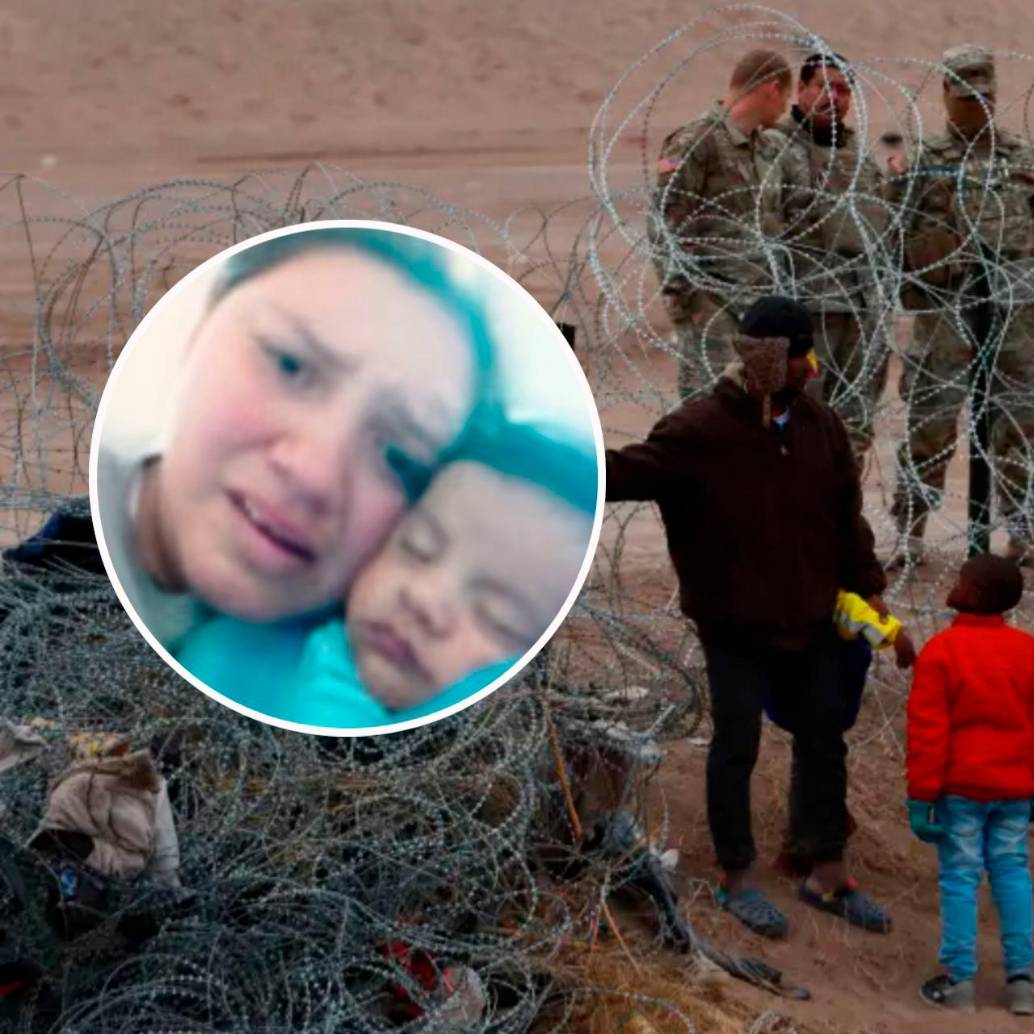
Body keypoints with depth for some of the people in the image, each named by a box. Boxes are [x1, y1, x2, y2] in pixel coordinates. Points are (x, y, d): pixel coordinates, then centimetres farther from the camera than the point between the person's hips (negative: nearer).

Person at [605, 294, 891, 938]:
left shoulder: (821, 425, 0)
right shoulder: (703, 428, -15)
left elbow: (847, 516, 8)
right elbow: (633, 470, -19)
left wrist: (867, 588, 8)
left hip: (811, 619, 5)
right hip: (737, 624, -5)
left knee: (824, 740, 13)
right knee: (737, 746, 4)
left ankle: (829, 875, 28)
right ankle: (738, 879, 20)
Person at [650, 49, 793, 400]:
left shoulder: (767, 149, 17)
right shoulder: (694, 143, -8)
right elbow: (664, 225, -12)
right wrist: (678, 293, -13)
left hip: (759, 297, 8)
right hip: (711, 297, -8)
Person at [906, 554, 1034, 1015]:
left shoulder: (940, 651, -13)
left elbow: (928, 732, -14)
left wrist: (921, 796, -9)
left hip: (961, 786, -4)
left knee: (960, 877, 3)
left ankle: (959, 980, 5)